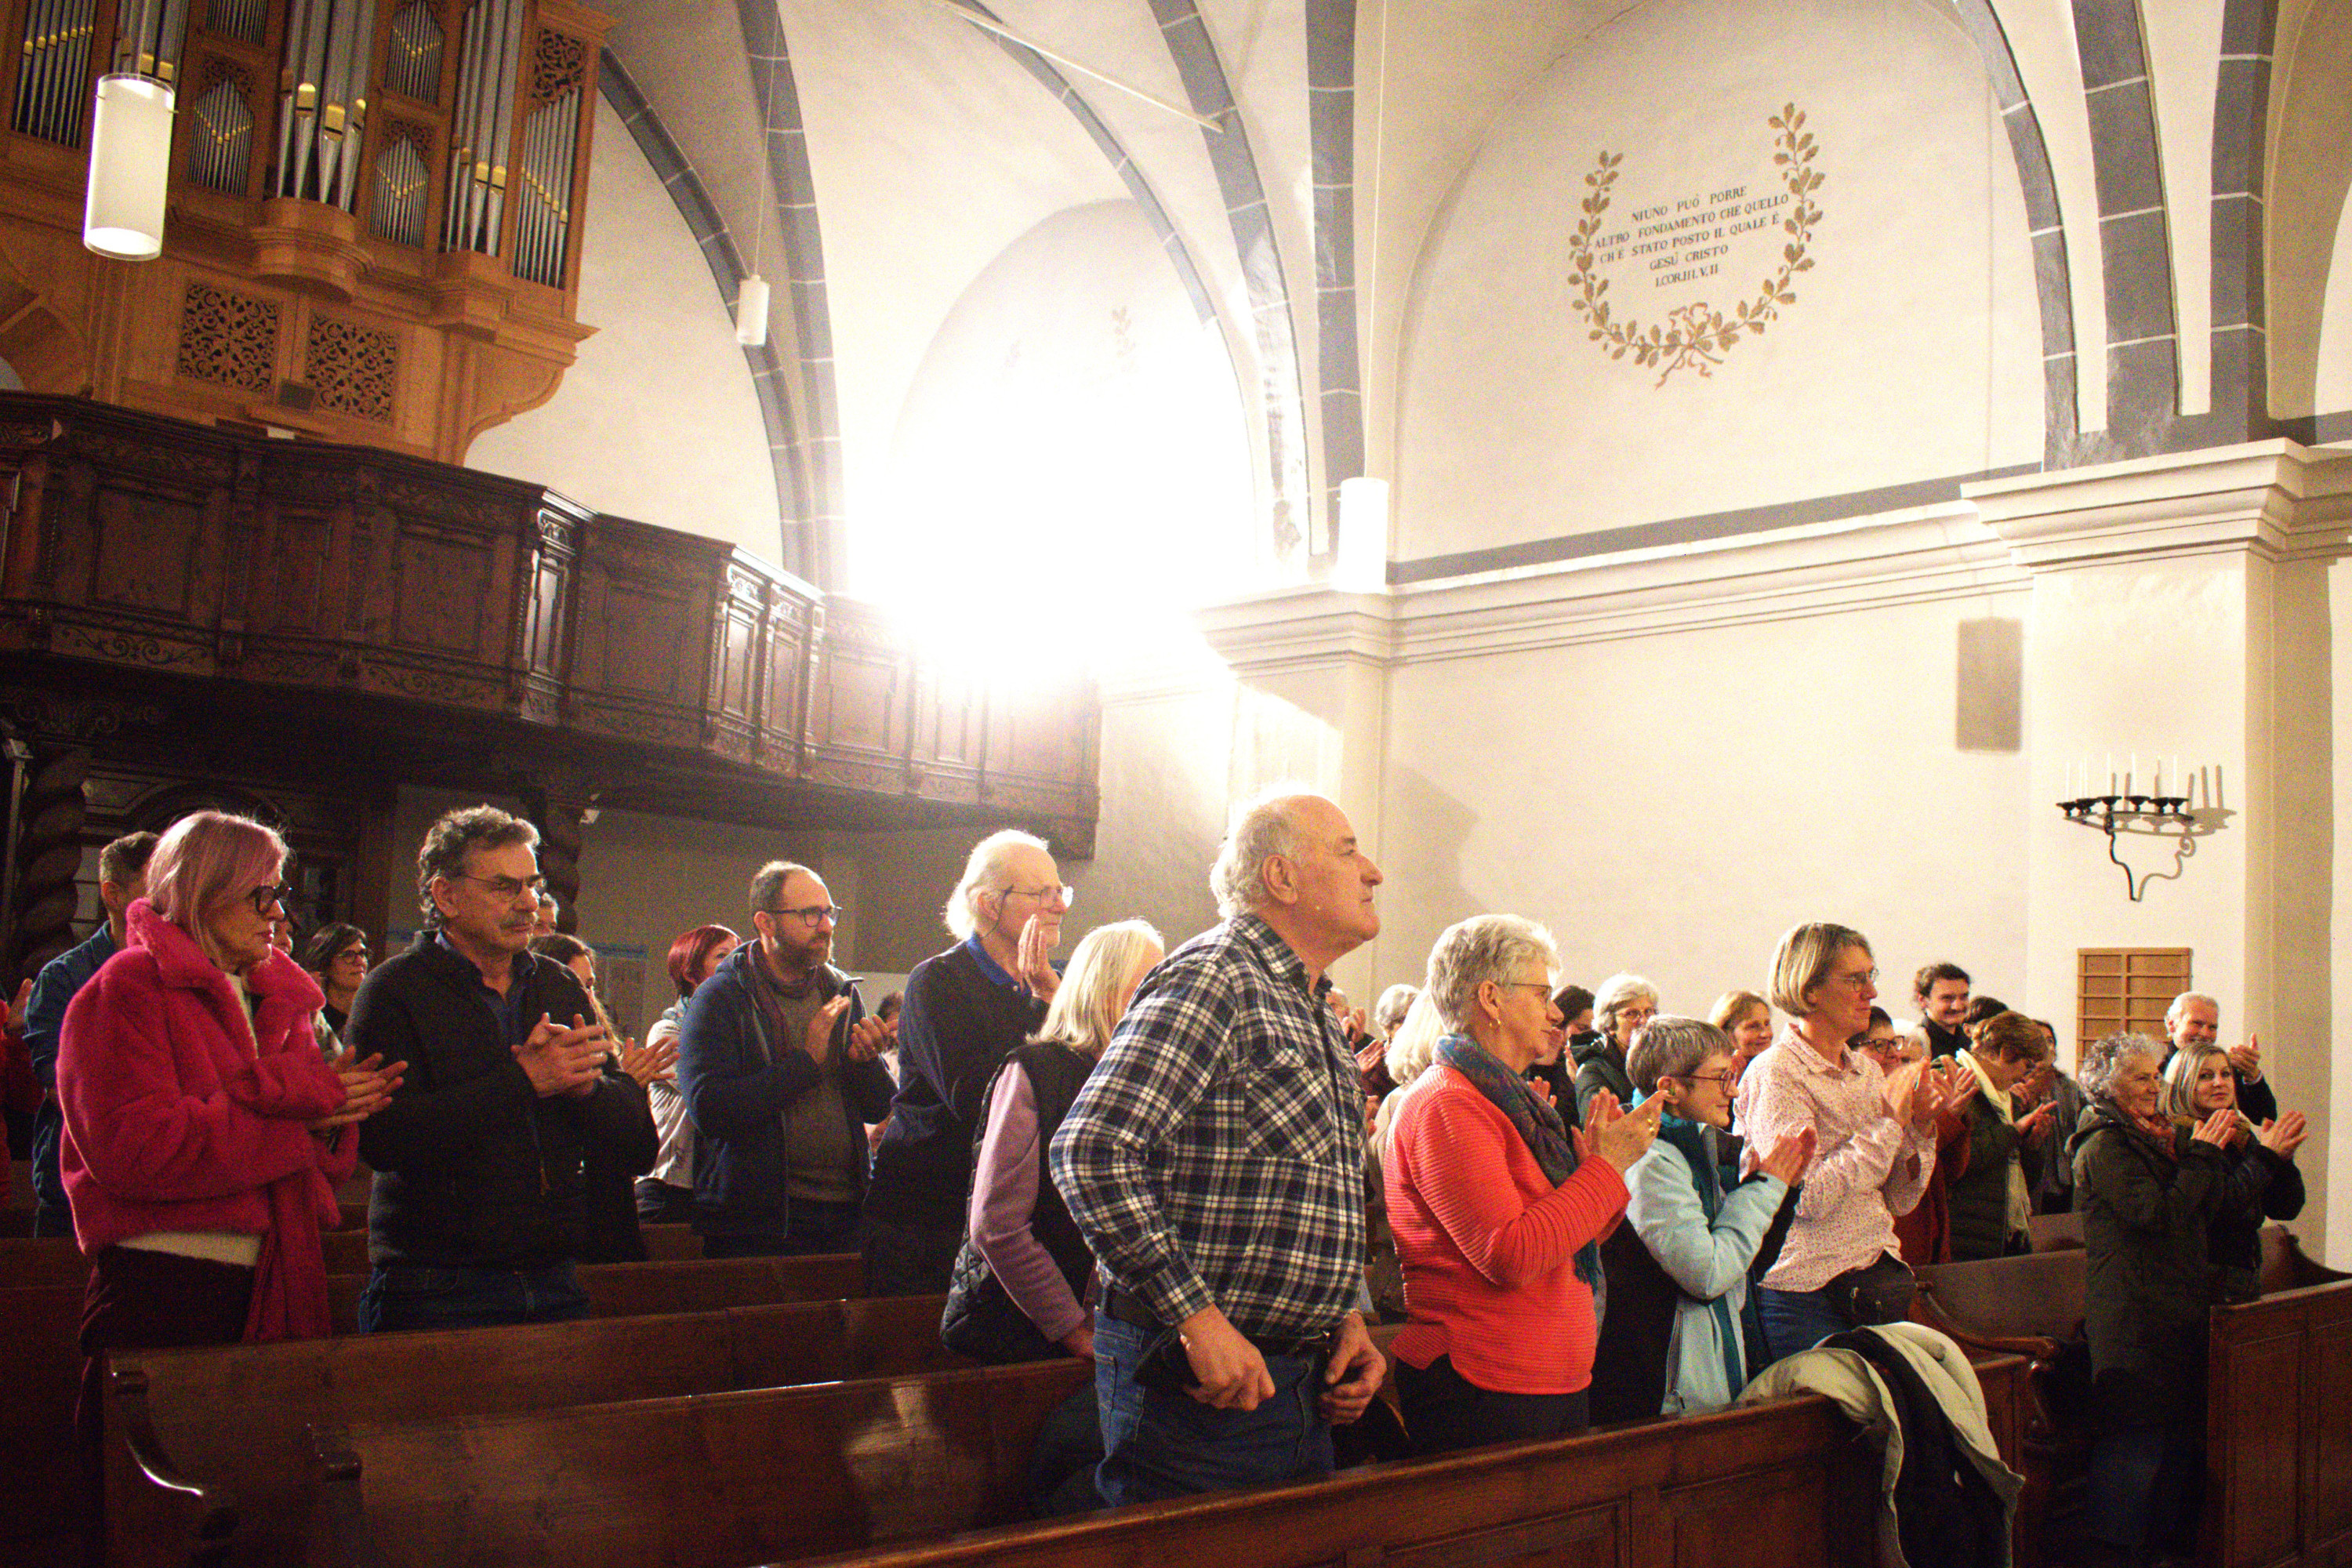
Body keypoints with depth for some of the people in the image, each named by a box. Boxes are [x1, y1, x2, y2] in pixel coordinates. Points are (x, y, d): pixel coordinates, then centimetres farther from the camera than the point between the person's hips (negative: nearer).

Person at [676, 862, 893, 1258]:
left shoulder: (841, 991, 10)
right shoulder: (719, 998, -5)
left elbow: (877, 1109, 13)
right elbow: (709, 1109, -19)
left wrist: (865, 1062, -9)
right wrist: (806, 1061, -16)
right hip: (758, 1222, -4)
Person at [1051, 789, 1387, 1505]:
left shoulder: (1314, 1014, 16)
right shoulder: (1212, 978, -15)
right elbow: (1090, 1152, -26)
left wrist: (1346, 1318, 10)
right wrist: (1198, 1319, -24)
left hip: (1302, 1385, 9)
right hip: (1203, 1390, -9)